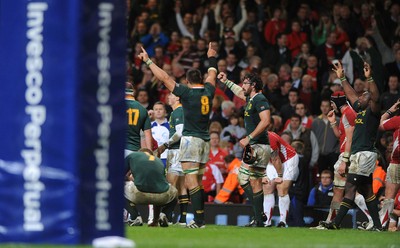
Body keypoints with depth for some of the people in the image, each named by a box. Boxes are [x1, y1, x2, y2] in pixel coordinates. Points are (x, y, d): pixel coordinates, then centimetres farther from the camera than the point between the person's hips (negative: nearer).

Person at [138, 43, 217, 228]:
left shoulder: (187, 92, -8)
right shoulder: (208, 91, 7)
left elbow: (164, 78, -5)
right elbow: (212, 75, 29)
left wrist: (148, 61, 4)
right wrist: (212, 58, 47)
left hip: (191, 139, -7)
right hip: (205, 140, 7)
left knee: (191, 181, -10)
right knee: (198, 182, 11)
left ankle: (198, 219, -17)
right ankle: (201, 219, 10)